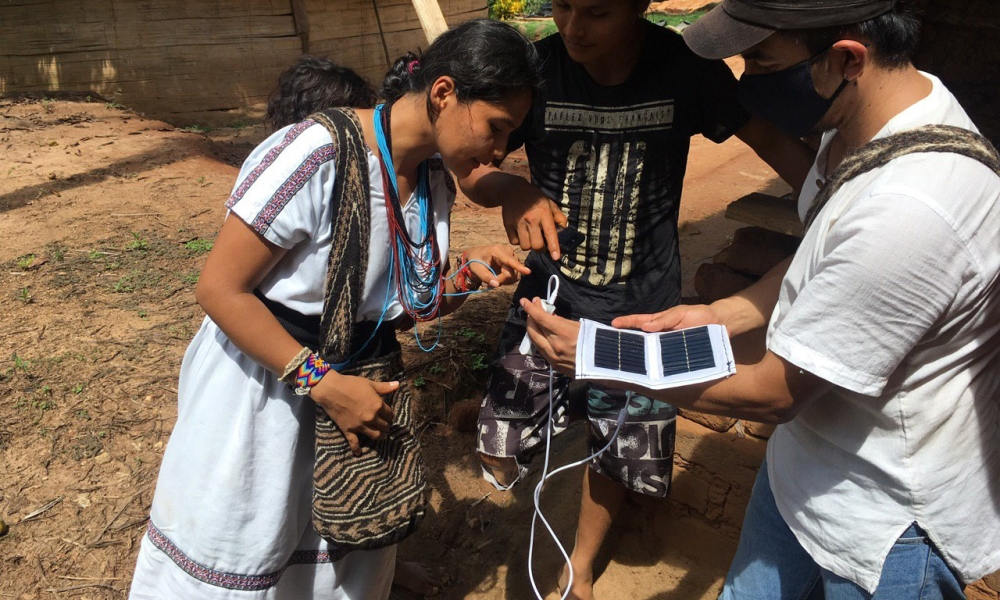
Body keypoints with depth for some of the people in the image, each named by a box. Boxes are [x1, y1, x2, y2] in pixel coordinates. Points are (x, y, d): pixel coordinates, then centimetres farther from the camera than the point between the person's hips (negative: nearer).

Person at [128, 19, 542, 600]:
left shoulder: (435, 180, -2)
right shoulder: (316, 155, -26)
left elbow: (401, 306, 6)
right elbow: (220, 289, -22)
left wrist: (467, 276, -12)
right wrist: (324, 383, -24)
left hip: (358, 388, 6)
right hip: (262, 392, -6)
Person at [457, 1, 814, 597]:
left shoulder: (686, 68, -13)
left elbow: (772, 140, -3)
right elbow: (472, 167, -7)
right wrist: (510, 190, -30)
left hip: (643, 305, 0)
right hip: (550, 291, 0)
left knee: (617, 455, 16)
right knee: (502, 460, -6)